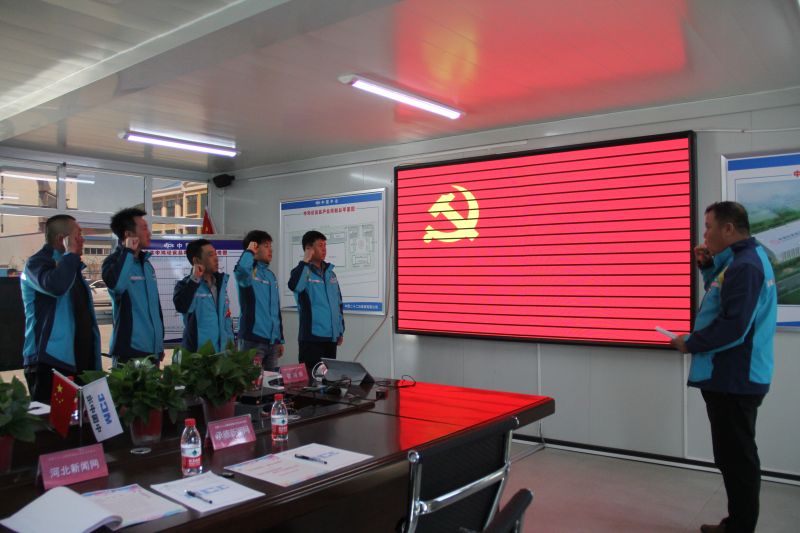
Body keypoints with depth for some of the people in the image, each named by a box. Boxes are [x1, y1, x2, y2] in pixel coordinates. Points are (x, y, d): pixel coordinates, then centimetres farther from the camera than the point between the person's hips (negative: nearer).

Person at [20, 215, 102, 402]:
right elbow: (55, 286, -32)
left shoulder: (70, 266, 20)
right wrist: (70, 253, -16)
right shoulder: (38, 263, -6)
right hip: (50, 362, -8)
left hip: (78, 361, 8)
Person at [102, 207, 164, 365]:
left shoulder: (147, 264, 13)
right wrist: (128, 252, -20)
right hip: (129, 349, -7)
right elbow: (116, 285, -31)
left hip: (152, 348, 7)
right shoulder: (115, 261, -8)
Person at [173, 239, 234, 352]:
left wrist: (230, 343, 15)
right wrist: (194, 279, -24)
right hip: (197, 352, -6)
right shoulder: (187, 285, -6)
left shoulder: (221, 281, 11)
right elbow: (181, 307, -28)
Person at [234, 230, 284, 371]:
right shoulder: (248, 272, -7)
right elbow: (241, 268, -35)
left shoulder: (271, 275, 16)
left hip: (272, 340, 7)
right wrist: (249, 251, -15)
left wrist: (280, 339, 17)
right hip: (252, 339, -7)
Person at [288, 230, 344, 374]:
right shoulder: (303, 271, -5)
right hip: (312, 336, -6)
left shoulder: (330, 273, 14)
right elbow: (294, 286, -29)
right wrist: (305, 261, -20)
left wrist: (341, 331, 17)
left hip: (331, 337, 6)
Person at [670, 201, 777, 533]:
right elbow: (723, 297, 23)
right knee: (734, 455, 18)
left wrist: (690, 344, -13)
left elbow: (732, 327, -26)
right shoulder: (746, 257, 12)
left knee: (736, 458, 0)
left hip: (734, 381, -11)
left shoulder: (744, 266, -20)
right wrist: (708, 265, 9)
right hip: (734, 377, 11)